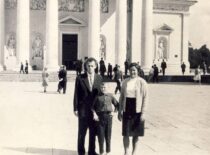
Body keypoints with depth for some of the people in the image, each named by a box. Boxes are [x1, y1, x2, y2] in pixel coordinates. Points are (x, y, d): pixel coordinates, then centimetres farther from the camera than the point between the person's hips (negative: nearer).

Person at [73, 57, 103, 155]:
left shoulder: (99, 78, 4)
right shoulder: (80, 78, -3)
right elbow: (76, 94, -2)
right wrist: (75, 108, -5)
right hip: (83, 109, -2)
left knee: (93, 132, 11)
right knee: (82, 132, 8)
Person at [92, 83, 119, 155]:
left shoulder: (110, 96, 5)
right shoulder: (97, 96, 2)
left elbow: (116, 104, 14)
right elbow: (93, 107, 4)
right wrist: (94, 114, -9)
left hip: (108, 116, 1)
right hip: (100, 116, -1)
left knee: (108, 134, 7)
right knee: (100, 134, 2)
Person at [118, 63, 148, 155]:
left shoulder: (142, 82, -5)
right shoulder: (125, 82, 6)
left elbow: (145, 98, -6)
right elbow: (121, 96, 11)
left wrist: (143, 112, -11)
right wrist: (120, 110, 8)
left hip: (137, 111, -2)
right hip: (126, 111, 3)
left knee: (136, 134, 8)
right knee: (126, 133, 5)